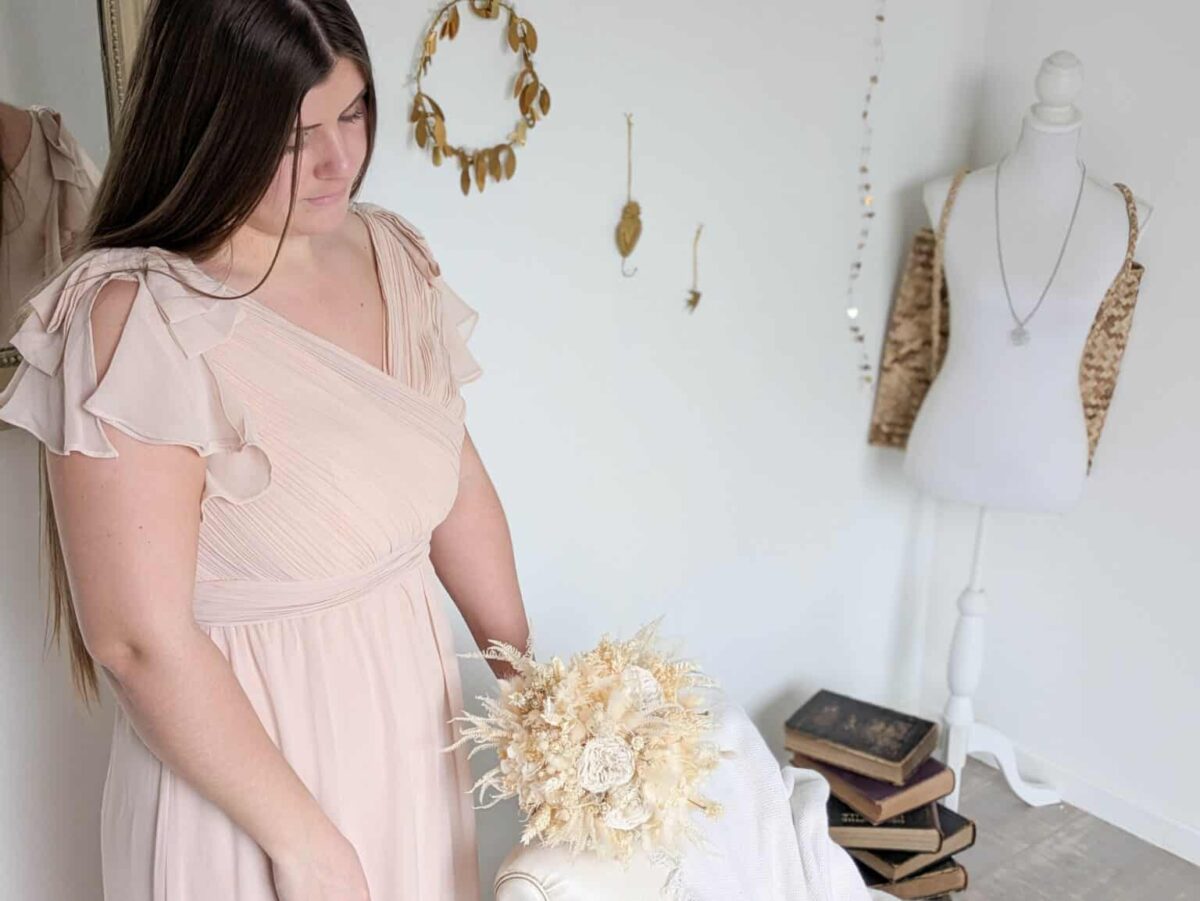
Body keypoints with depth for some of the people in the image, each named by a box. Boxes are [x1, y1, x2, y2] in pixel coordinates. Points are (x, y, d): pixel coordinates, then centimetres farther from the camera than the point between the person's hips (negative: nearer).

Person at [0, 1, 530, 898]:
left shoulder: (392, 252, -3)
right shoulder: (139, 320, -23)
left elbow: (459, 485, 4)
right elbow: (139, 639, -22)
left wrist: (525, 673, 5)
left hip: (411, 715, 6)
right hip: (244, 740, -6)